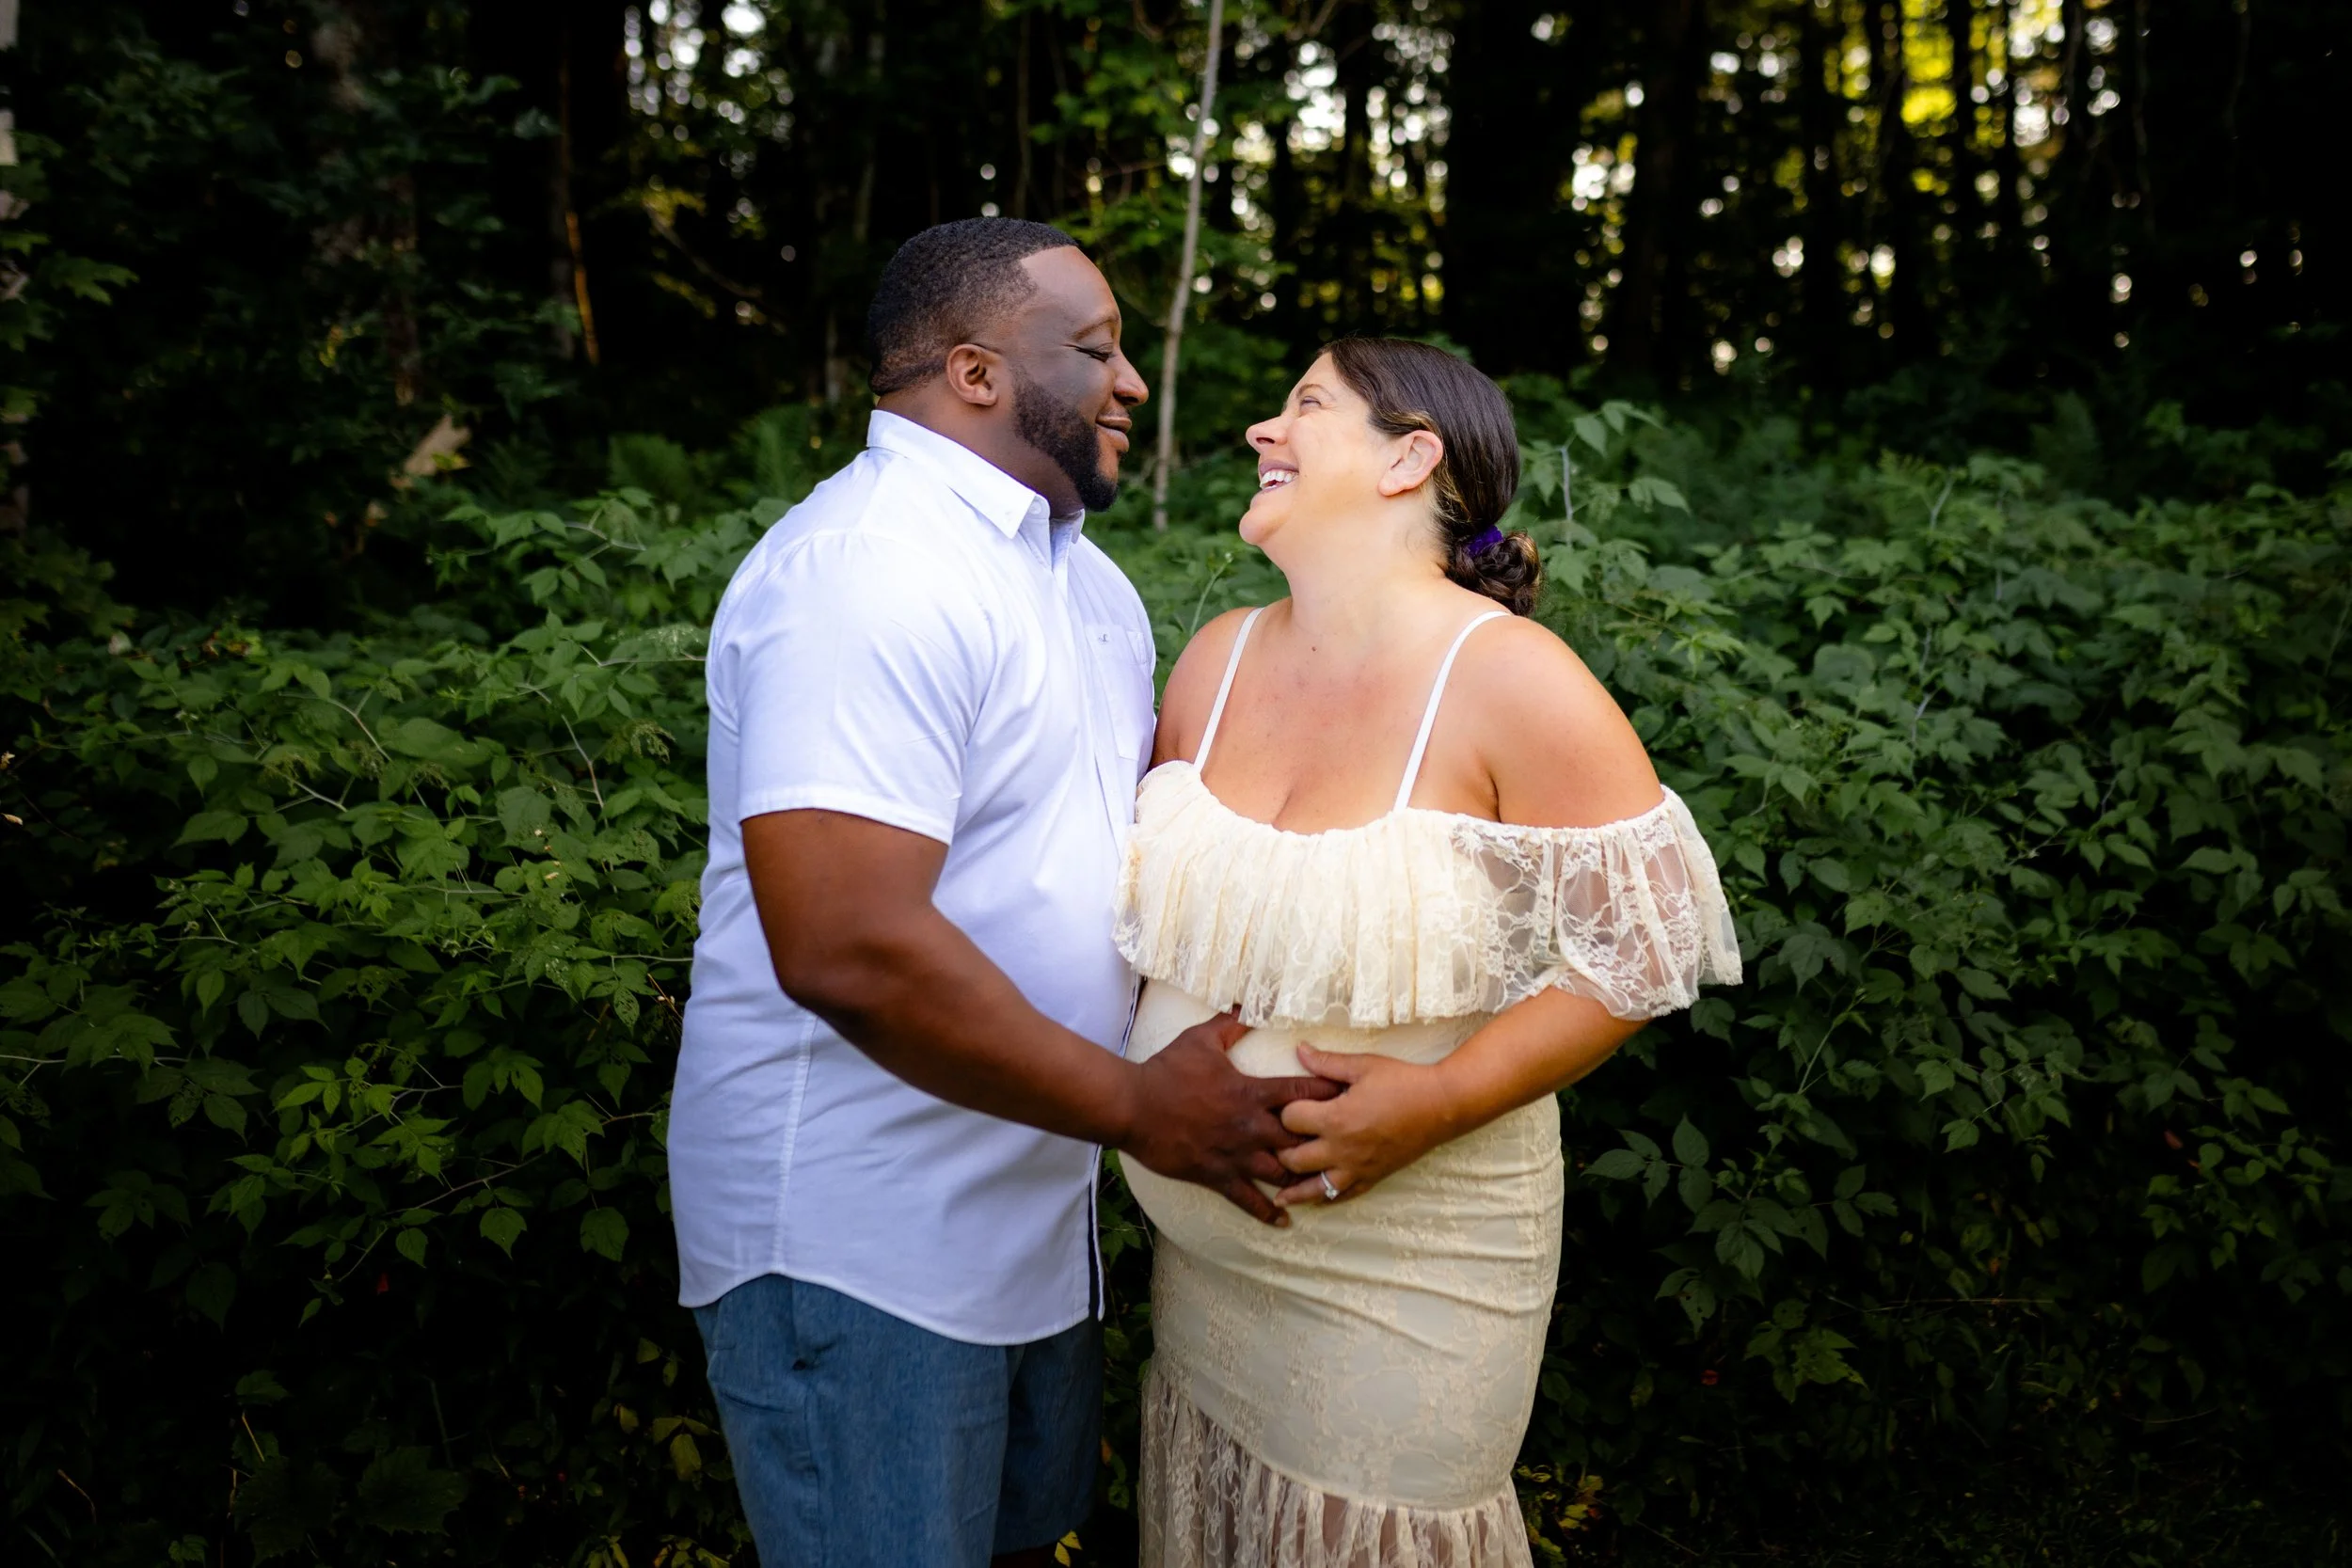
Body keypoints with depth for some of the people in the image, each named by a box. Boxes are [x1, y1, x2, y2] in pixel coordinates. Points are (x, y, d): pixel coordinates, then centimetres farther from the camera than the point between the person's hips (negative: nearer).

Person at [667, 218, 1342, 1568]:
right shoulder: (870, 570, -23)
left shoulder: (1079, 573, 12)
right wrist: (1137, 1109, -23)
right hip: (859, 1243, -9)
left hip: (1028, 1198, 9)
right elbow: (846, 948, -31)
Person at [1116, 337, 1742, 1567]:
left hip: (1410, 1253, -5)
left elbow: (1647, 937, -14)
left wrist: (1442, 1097, -21)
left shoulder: (1507, 679, -16)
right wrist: (1148, 1073, 1)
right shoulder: (1217, 659, 2)